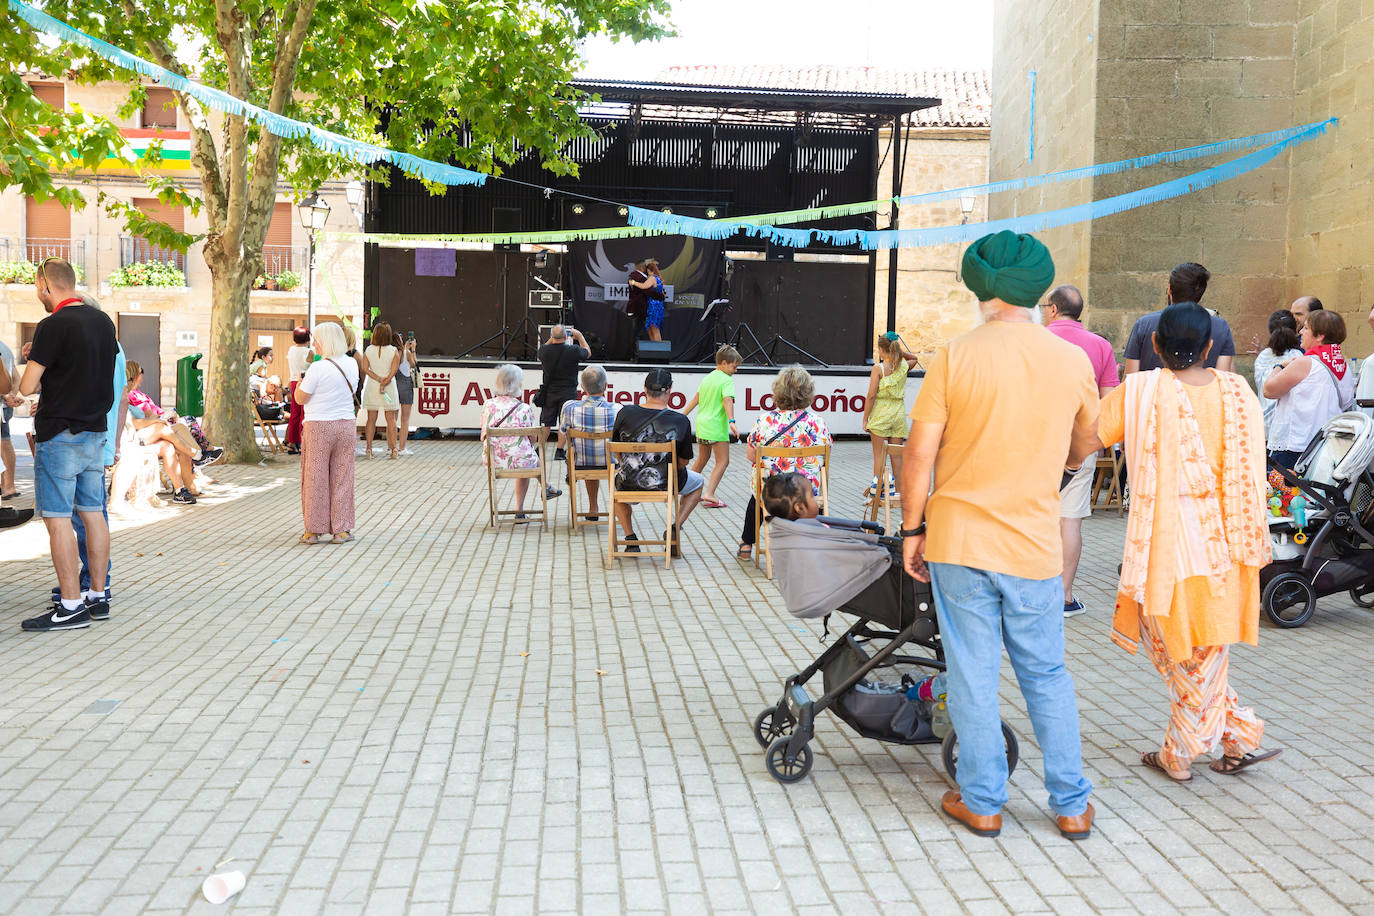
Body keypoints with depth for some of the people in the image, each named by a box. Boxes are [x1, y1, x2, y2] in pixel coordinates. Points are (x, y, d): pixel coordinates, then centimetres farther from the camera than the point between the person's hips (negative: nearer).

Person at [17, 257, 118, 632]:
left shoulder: (53, 326, -14)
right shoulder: (103, 321, 8)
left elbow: (26, 387, -13)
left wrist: (35, 367, 8)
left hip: (60, 435, -7)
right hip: (96, 431, 8)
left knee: (58, 518, -3)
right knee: (93, 513, 11)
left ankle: (72, 607, -2)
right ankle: (98, 597, 16)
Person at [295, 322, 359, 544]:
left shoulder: (318, 368, -14)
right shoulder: (352, 365, 4)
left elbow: (300, 399, -7)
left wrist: (300, 379, 10)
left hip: (319, 427, -5)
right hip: (346, 425, 5)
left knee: (315, 478, 5)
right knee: (342, 478, 8)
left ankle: (314, 530, 11)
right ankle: (341, 530, 11)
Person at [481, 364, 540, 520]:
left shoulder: (488, 405, -4)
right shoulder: (524, 409, -14)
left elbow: (484, 436, 5)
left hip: (493, 462, 4)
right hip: (521, 462, -4)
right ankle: (519, 509, 41)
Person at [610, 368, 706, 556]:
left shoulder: (625, 413, -8)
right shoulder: (680, 421, -12)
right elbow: (683, 462, -4)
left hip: (628, 485, 2)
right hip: (665, 485, -1)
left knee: (616, 483, 39)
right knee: (698, 483, 30)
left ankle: (630, 537, 24)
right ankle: (674, 529, 11)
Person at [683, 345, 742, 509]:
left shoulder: (707, 378, 16)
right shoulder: (727, 380, -9)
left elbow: (695, 400, 17)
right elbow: (727, 401, -23)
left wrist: (682, 416, 23)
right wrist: (731, 421, -32)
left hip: (702, 423, 9)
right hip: (716, 426, -9)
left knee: (703, 457, 25)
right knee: (723, 461, -7)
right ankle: (708, 494, -20)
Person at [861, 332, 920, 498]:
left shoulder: (878, 369, -11)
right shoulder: (904, 366, 2)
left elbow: (872, 395, -13)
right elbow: (914, 358, 27)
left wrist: (865, 418, -7)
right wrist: (900, 350, 13)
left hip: (880, 415, -4)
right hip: (899, 413, 4)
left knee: (879, 454, 1)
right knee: (896, 455, 9)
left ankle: (877, 488, 1)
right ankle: (897, 489, 14)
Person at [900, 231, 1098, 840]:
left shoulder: (955, 356, -10)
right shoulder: (1074, 362, -1)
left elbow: (919, 453, -10)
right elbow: (1084, 450, 14)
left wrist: (912, 530, 1)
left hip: (959, 540, -2)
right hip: (1035, 545, 2)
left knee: (973, 675, 9)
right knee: (1047, 675, 16)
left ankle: (982, 802, 20)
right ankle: (1071, 804, 24)